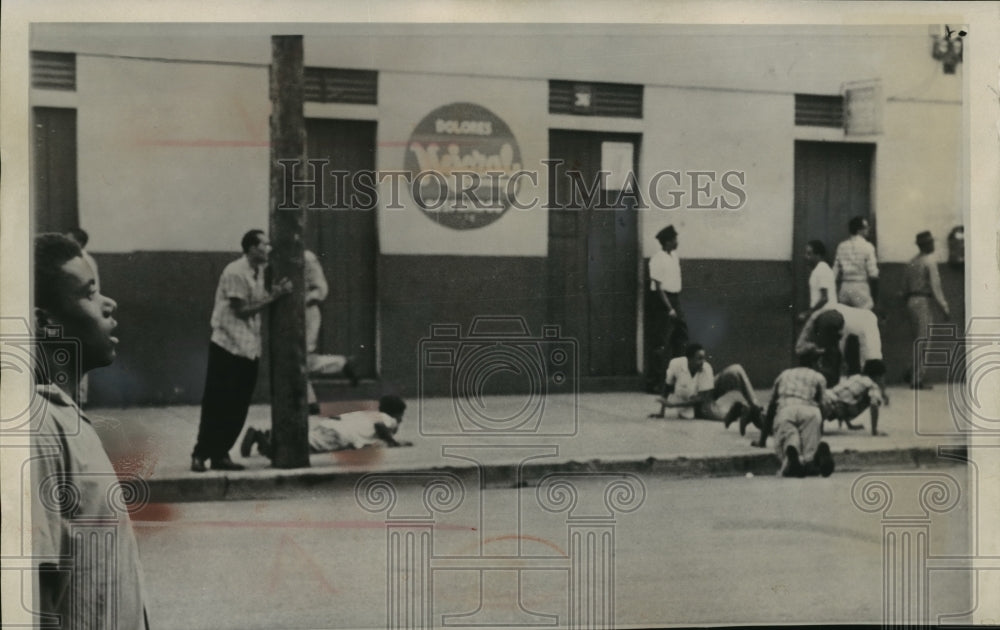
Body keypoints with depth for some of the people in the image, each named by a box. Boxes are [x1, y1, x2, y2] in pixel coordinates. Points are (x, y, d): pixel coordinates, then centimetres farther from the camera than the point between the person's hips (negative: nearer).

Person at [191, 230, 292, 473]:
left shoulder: (259, 271, 11)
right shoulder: (235, 272, -14)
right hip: (228, 346, -8)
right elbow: (242, 310, -15)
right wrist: (273, 296, -16)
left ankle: (220, 454, 17)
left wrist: (276, 293, -6)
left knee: (238, 407, 9)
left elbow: (257, 305, 10)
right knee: (216, 405, -2)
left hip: (249, 348, 8)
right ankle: (200, 454, 8)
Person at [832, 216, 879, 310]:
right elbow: (873, 274, -10)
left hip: (844, 287, 5)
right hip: (861, 287, -5)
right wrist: (875, 294, 2)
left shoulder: (841, 246, 8)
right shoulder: (867, 247, -6)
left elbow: (835, 272, 7)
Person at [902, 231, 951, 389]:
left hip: (911, 302, 8)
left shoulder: (912, 262, 15)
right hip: (924, 302, -8)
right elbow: (935, 286, -15)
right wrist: (944, 307, -13)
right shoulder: (929, 261, -9)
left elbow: (905, 288, 15)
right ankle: (917, 379, -9)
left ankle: (913, 375, 12)